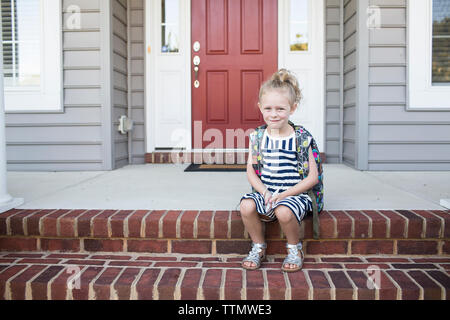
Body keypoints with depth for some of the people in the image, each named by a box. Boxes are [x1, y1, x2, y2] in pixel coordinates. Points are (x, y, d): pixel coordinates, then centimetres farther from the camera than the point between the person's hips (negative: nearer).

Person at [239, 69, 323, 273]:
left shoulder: (301, 138, -6)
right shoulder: (258, 137, 4)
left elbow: (313, 178, -7)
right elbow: (251, 171, 5)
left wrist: (284, 194, -15)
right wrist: (264, 192, -13)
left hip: (295, 193, -3)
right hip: (265, 192, 4)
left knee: (284, 211, -33)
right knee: (246, 206, -24)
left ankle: (294, 248, 1)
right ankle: (258, 247, 4)